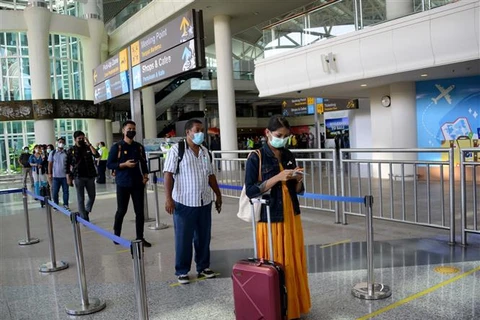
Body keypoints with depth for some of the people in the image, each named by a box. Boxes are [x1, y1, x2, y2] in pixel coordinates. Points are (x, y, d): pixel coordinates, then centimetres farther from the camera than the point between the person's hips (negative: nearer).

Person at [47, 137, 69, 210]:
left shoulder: (66, 153, 2)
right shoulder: (52, 153, 3)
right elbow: (50, 164, 5)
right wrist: (49, 174, -1)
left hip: (64, 176, 0)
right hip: (55, 176, 0)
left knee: (66, 191, 3)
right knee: (55, 192, 5)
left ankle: (65, 205, 14)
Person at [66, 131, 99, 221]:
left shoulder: (88, 148, 6)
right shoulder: (71, 150, 1)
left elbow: (97, 155, -13)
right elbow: (67, 166, 1)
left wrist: (89, 144, -15)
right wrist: (68, 178, -4)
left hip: (90, 176, 2)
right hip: (78, 177, -2)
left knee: (92, 197, 8)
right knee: (81, 199, 2)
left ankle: (86, 211, 31)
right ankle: (84, 218, 9)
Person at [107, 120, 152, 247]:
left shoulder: (139, 147, 8)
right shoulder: (117, 147, -5)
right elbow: (109, 164, -6)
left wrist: (145, 175, 0)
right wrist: (124, 164, -18)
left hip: (138, 183, 3)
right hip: (123, 184, -3)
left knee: (140, 211, 3)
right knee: (121, 210, 8)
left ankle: (140, 237, 13)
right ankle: (116, 234, 29)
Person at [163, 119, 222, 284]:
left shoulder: (205, 151, 11)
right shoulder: (177, 149, -7)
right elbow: (168, 174, -12)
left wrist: (218, 195, 16)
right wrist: (168, 197, -19)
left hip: (204, 202, 6)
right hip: (184, 202, -5)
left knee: (203, 237, 13)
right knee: (183, 238, 4)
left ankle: (203, 267, 28)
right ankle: (182, 271, 18)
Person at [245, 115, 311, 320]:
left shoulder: (289, 156, 8)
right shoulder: (256, 158, -9)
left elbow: (298, 190, 13)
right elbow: (250, 191, -16)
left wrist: (298, 180, -9)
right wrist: (277, 178, -22)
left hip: (291, 217, 6)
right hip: (269, 219, -5)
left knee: (294, 263, 12)